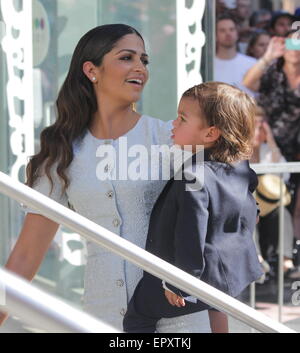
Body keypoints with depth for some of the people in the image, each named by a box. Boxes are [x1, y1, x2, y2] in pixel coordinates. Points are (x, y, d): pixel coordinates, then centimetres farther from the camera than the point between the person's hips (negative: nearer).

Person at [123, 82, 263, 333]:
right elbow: (251, 213, 15)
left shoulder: (193, 178, -28)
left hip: (204, 276, -9)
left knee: (137, 315, 3)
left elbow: (191, 238, -27)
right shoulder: (242, 170, -1)